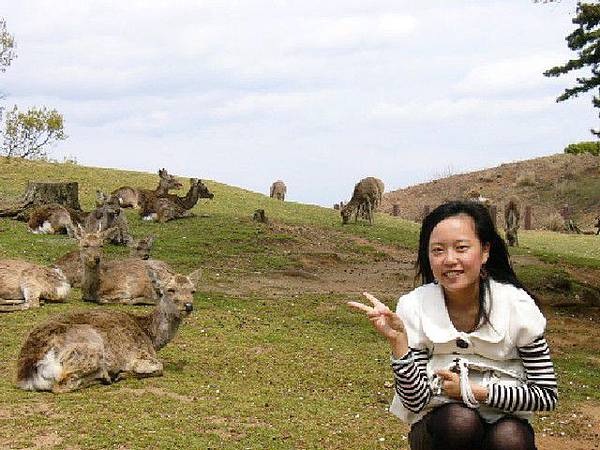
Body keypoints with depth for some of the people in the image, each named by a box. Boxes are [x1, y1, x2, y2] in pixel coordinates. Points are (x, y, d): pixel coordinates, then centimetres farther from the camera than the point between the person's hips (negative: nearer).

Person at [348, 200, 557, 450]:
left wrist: (473, 390, -17)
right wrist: (398, 341, -28)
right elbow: (416, 401, -13)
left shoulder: (517, 306, -13)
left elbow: (547, 395, -9)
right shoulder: (414, 307, -12)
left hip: (504, 419, 0)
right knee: (459, 420, -32)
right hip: (438, 426, 0)